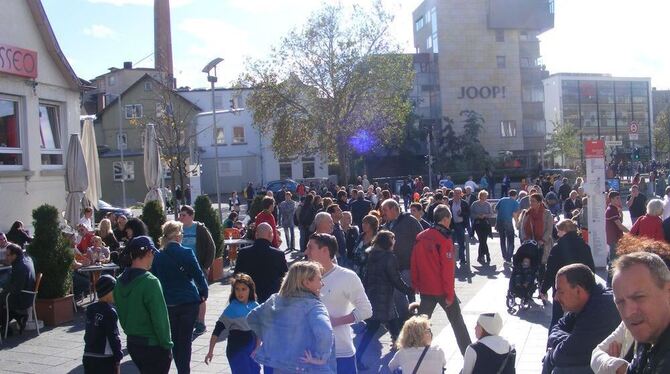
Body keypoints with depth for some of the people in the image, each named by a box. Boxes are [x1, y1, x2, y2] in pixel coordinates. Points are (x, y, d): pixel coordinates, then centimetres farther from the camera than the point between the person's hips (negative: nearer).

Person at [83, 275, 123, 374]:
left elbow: (87, 335, 13)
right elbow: (113, 337, -15)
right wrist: (118, 358, -8)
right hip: (105, 359, -7)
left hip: (88, 357, 7)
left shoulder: (90, 309, 8)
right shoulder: (109, 312, -15)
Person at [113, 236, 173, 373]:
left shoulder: (120, 281, 1)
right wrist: (167, 345, -10)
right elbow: (160, 318, -19)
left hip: (132, 343, 7)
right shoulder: (150, 281, -22)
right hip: (153, 345, -7)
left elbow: (120, 312, 9)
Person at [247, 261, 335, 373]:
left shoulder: (275, 299, 5)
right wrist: (320, 358, -23)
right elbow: (324, 332, -35)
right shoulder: (313, 305, -17)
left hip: (277, 367, 6)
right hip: (306, 369, -6)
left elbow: (252, 318, 16)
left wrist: (267, 338, 17)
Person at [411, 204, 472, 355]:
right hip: (442, 290, -5)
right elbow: (447, 269, -17)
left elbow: (414, 263, 6)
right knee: (457, 322, 10)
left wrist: (416, 284, 16)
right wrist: (449, 294, -12)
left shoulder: (420, 237, 0)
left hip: (425, 289, 5)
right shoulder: (444, 240, -17)